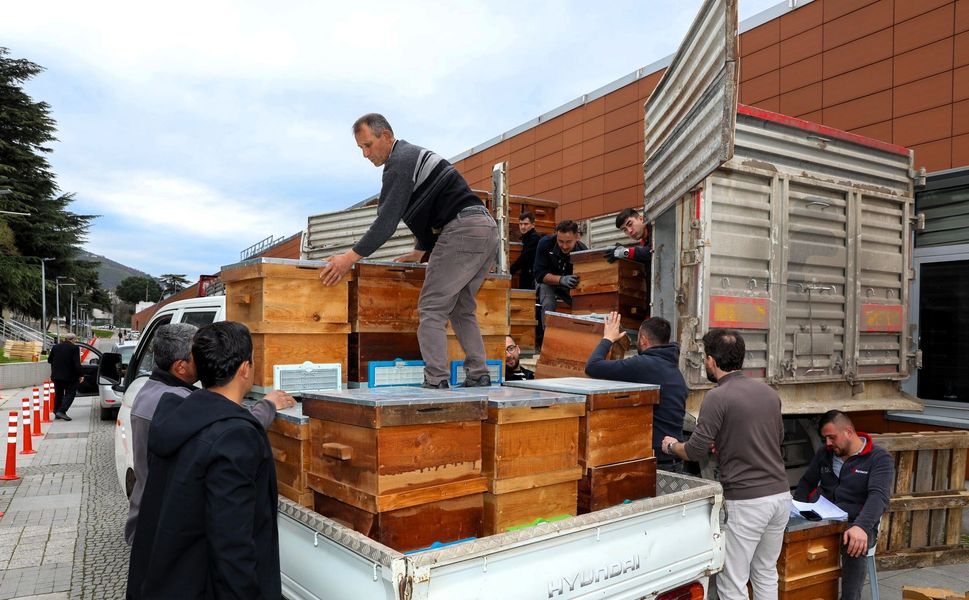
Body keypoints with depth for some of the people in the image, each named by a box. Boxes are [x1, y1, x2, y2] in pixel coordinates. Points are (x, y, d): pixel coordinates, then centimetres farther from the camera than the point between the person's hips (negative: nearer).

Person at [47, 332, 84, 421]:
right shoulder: (74, 348, -13)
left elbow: (49, 360, 12)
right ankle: (61, 411, -10)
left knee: (58, 394, 16)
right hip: (69, 376, -6)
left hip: (56, 375, 6)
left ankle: (57, 413, 19)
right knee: (70, 394, 2)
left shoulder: (55, 347, 4)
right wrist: (81, 375, -11)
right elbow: (77, 363, -17)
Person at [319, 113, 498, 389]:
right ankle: (479, 376, 13)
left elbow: (387, 220, -15)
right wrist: (420, 251, 33)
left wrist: (351, 257, -15)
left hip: (462, 231, -10)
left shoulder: (400, 161, -5)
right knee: (461, 309, 15)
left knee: (432, 309, -6)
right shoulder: (415, 155, 26)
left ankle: (436, 381, -9)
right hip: (487, 229, 10)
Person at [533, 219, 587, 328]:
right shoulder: (545, 243, -26)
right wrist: (561, 279, -44)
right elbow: (539, 274, -27)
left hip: (572, 286, 2)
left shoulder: (583, 251, -23)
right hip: (548, 282, -2)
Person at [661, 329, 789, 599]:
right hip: (781, 495, 7)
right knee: (766, 572, 21)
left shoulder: (717, 397, -14)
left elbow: (694, 452, -12)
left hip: (746, 501, -7)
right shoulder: (769, 392, 7)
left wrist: (671, 446, 8)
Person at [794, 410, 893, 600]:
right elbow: (806, 483, 20)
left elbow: (878, 496, -19)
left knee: (855, 548, -38)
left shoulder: (880, 458, -4)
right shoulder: (824, 454, 13)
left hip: (855, 524, -4)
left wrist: (861, 526, -36)